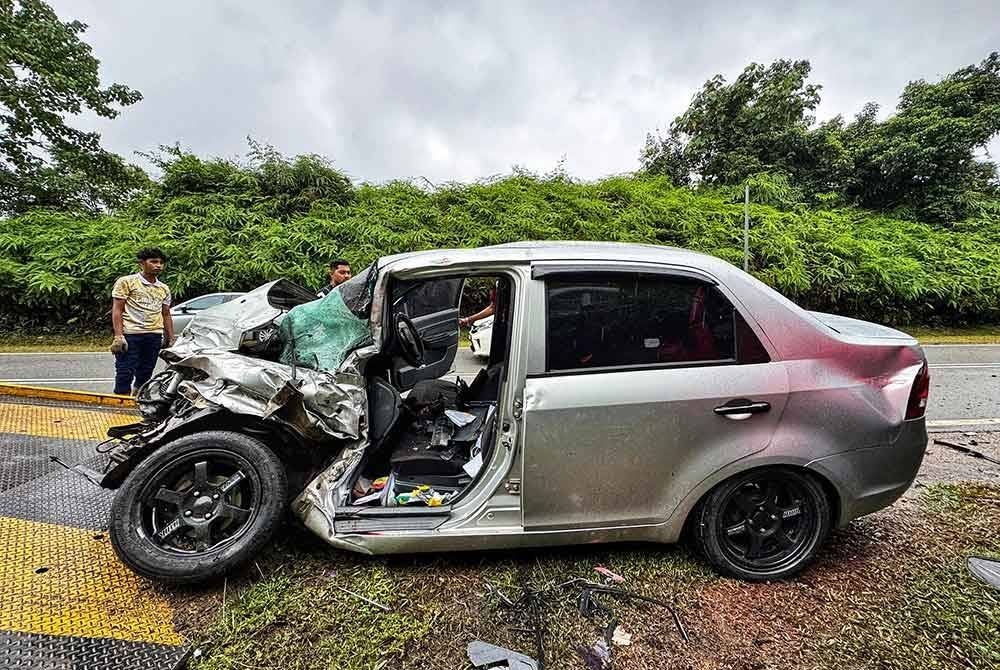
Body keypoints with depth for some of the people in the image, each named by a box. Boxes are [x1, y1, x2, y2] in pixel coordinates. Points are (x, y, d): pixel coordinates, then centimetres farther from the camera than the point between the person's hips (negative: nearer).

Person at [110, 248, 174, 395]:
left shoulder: (164, 289, 16)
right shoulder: (126, 282, 2)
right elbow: (116, 310, -3)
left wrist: (171, 339, 13)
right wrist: (118, 336, -13)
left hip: (155, 336, 5)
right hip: (130, 334, -4)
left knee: (145, 375, 10)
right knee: (125, 374, -5)